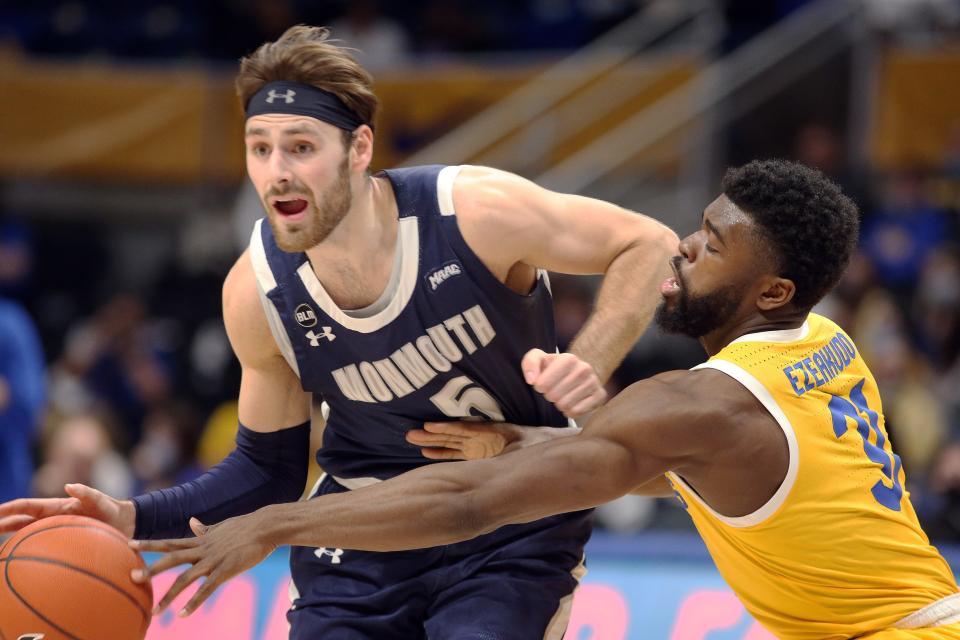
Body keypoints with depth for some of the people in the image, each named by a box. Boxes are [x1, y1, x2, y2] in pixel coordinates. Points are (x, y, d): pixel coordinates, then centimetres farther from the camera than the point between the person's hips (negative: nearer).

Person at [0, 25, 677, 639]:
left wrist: (588, 365, -25)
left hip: (512, 532, -3)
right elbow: (269, 467, 4)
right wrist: (133, 519, -10)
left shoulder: (475, 212, -22)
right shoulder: (256, 293, -11)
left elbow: (648, 245, -9)